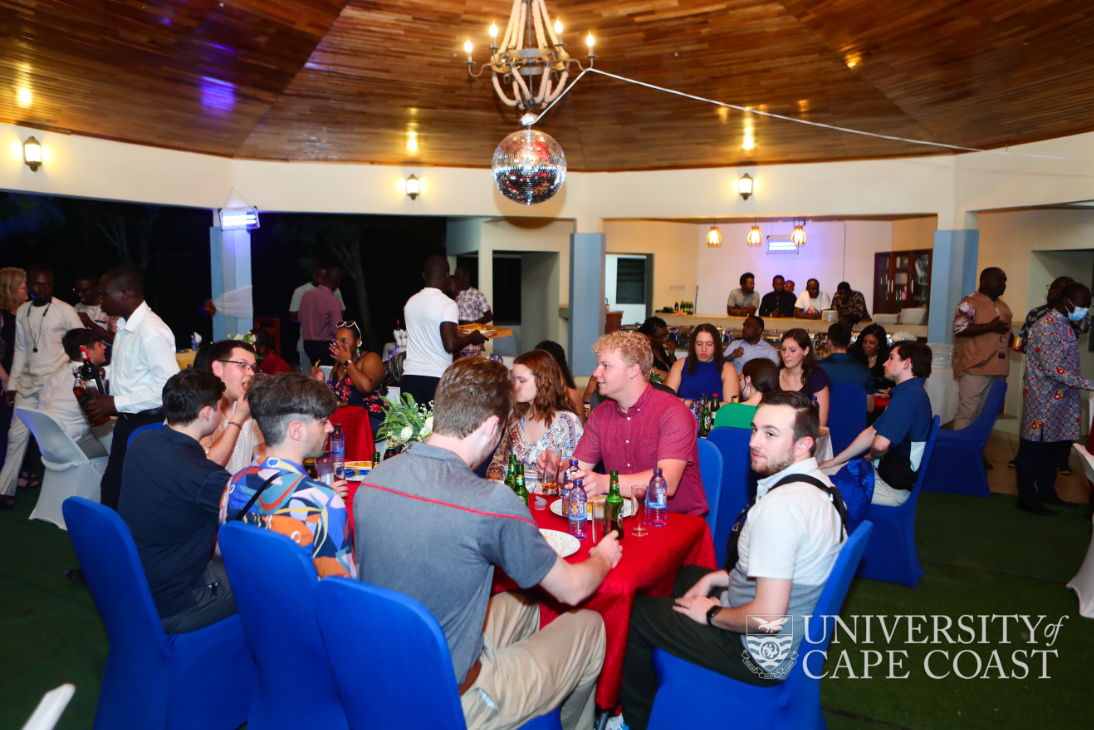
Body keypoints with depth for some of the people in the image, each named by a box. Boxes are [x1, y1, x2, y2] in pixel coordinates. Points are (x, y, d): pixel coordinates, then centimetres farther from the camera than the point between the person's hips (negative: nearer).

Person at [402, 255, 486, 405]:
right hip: (437, 378, -5)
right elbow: (451, 345, -20)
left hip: (409, 377, 5)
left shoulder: (410, 302, 9)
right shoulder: (447, 305, -11)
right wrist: (471, 338, -2)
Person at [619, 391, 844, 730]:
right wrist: (718, 578, 9)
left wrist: (712, 614, -14)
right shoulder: (819, 484, -1)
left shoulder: (779, 506, -33)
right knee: (686, 573, 29)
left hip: (764, 657, -10)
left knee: (630, 613, 1)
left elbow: (768, 618, -32)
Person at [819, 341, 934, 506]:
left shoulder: (907, 396, -22)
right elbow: (871, 433, 15)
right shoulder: (912, 392, 15)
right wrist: (834, 461, 12)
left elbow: (880, 444, -31)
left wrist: (871, 457, -5)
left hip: (892, 486, -10)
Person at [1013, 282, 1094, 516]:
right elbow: (1052, 369, -23)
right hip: (1043, 399, -9)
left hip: (1062, 400, 9)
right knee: (1035, 446, 0)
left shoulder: (1066, 325, 13)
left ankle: (1047, 491, 30)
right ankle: (1027, 498, 9)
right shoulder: (1046, 327, -17)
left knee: (1057, 445, 15)